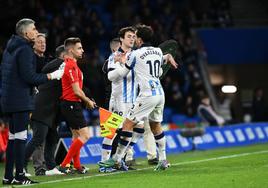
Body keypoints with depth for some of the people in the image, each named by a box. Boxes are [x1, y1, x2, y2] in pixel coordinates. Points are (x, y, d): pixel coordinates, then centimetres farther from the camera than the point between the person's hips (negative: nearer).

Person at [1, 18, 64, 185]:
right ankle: (19, 176, -9)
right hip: (21, 100, -10)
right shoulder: (25, 49, -13)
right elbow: (29, 76, -20)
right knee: (21, 137, -8)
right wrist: (52, 76, -11)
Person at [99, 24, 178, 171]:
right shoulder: (158, 51, 11)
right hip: (160, 94, 7)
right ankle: (163, 160, 18)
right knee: (155, 125, 20)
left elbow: (122, 74, 7)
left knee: (128, 124, -4)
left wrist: (123, 62, 23)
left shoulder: (135, 54, -6)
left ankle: (117, 159, -5)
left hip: (147, 95, -7)